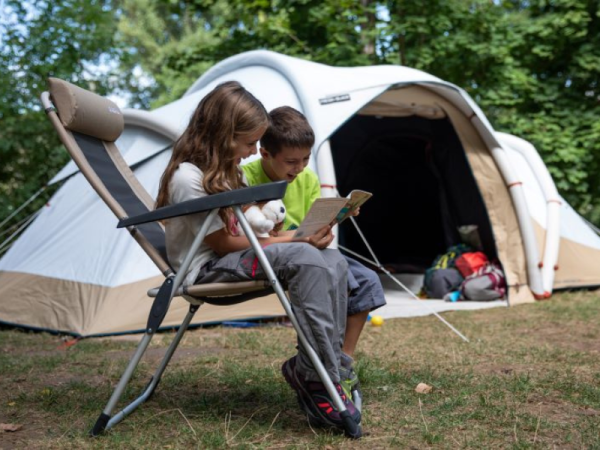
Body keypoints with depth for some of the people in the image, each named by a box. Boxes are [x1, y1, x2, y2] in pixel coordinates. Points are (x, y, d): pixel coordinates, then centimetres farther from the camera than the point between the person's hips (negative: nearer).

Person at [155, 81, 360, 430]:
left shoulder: (226, 169, 12)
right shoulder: (188, 178, -17)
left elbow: (248, 229, 12)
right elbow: (223, 244, -16)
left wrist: (299, 237, -4)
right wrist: (294, 241, -15)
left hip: (235, 259, 9)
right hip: (207, 270, -9)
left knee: (333, 262, -12)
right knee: (305, 259, -31)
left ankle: (323, 370, -13)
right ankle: (316, 378, -26)